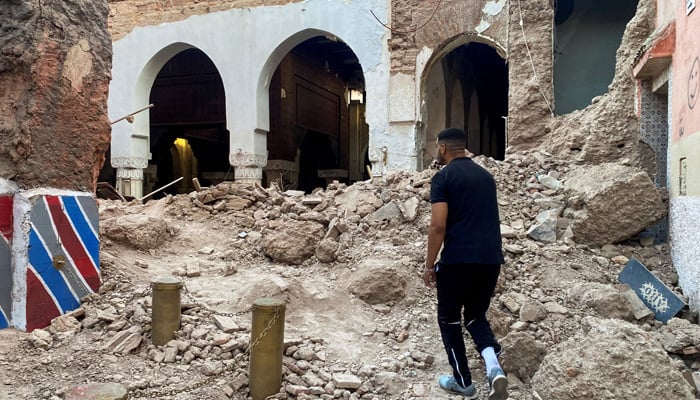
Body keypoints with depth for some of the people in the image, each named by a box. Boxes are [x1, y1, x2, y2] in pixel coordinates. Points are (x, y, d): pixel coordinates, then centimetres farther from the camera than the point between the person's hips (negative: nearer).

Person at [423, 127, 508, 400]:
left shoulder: (444, 177, -5)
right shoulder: (485, 175, 15)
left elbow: (438, 225, -13)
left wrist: (429, 265, -5)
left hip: (458, 259, -6)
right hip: (491, 258, 6)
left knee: (449, 319, 14)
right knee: (476, 315, 21)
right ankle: (494, 367, -3)